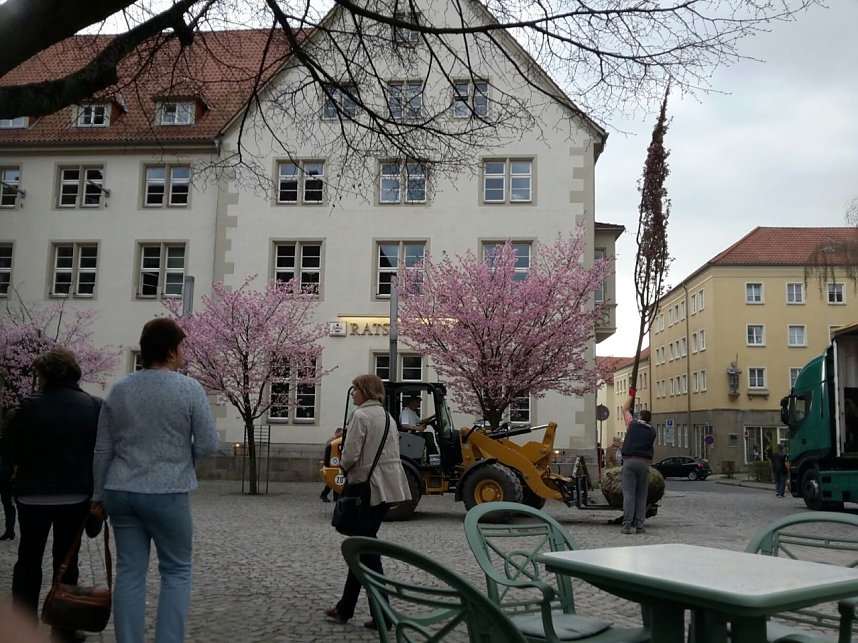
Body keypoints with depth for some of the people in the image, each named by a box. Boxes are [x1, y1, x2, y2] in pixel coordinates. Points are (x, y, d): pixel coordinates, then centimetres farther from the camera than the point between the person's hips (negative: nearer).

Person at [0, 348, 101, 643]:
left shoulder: (30, 407, -11)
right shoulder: (95, 407, -5)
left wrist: (28, 466, 13)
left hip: (33, 494, -2)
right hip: (77, 494, 2)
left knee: (29, 558, 11)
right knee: (66, 558, 11)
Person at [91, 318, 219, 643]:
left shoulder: (119, 390, 5)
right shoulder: (189, 388, -9)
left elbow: (103, 450, 9)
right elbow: (208, 444, -9)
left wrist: (99, 494, 17)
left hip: (121, 492, 5)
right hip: (167, 493, -4)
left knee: (129, 572, 9)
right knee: (176, 570, 8)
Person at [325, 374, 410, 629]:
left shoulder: (361, 415, -12)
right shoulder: (388, 416, 15)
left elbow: (350, 455, -19)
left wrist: (343, 466, 4)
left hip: (370, 488, -9)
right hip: (389, 486, 9)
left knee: (367, 548, 0)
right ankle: (346, 607, 24)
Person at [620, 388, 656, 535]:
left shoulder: (633, 424, 9)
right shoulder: (652, 431, 13)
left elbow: (625, 409, 24)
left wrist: (631, 395, 38)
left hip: (629, 461, -1)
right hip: (644, 462, 2)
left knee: (629, 493, -4)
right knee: (641, 495, 7)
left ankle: (627, 524, -9)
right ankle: (639, 525, 4)